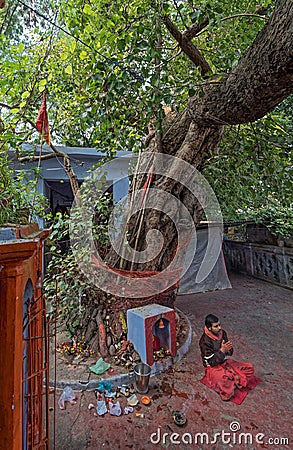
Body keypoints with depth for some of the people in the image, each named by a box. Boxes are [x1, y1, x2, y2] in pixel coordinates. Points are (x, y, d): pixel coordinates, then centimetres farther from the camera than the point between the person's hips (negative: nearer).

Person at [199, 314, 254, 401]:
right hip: (213, 367, -7)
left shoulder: (222, 333, -7)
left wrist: (228, 349, -22)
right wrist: (222, 350, -32)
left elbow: (230, 353, 3)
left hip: (225, 361, 7)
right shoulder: (205, 341, -26)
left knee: (249, 368, -6)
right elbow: (212, 362, -22)